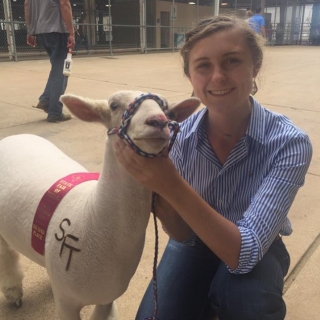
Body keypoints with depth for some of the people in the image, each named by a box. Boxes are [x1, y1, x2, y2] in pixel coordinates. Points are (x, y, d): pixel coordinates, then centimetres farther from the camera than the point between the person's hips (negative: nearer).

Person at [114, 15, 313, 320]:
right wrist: (159, 193, -36)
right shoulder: (180, 135, -20)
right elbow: (183, 234, -15)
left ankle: (224, 293, 2)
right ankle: (208, 295, 14)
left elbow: (244, 252, -32)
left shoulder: (289, 142, -27)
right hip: (196, 240, 2)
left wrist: (173, 187, -45)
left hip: (256, 252, -1)